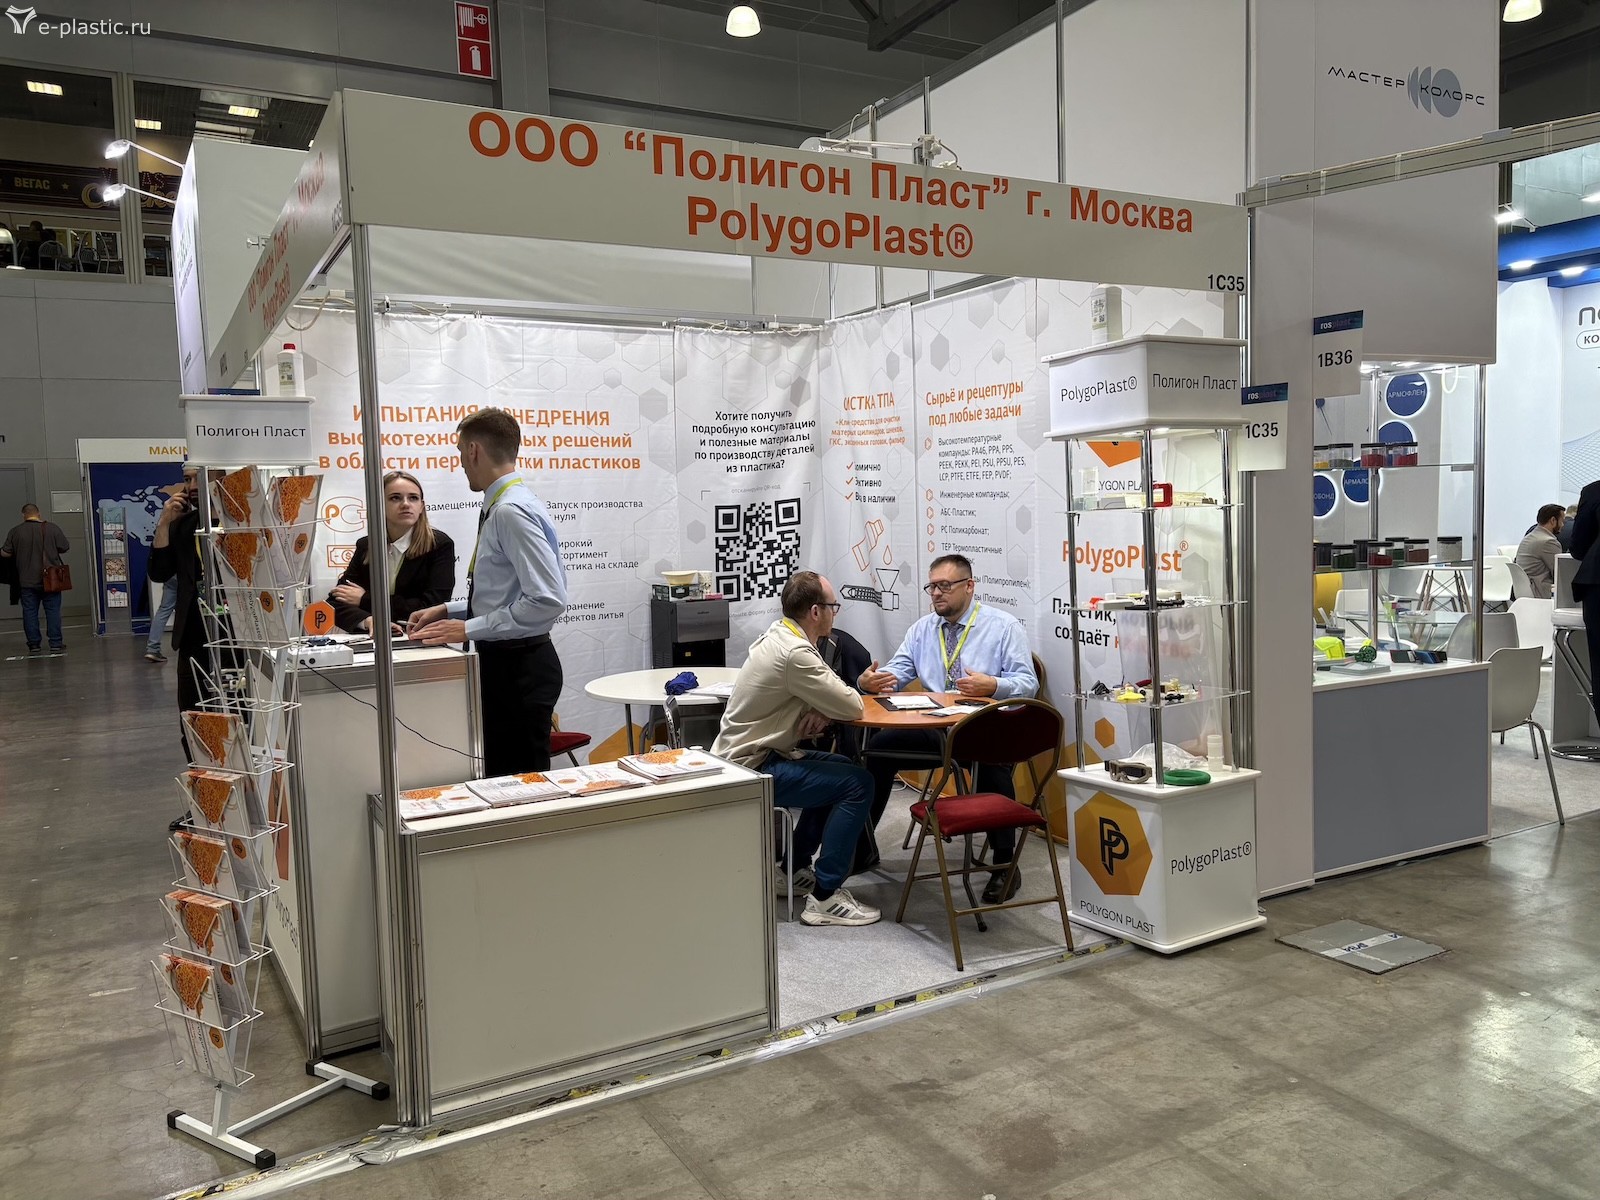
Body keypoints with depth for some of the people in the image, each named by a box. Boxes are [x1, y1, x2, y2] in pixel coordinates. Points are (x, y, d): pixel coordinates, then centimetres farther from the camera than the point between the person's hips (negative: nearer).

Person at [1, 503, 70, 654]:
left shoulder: (15, 531, -2)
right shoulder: (52, 528, -5)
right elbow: (65, 548, -1)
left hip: (27, 581, 1)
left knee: (29, 612, 7)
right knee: (53, 611, 4)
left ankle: (34, 645, 8)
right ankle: (56, 643, 4)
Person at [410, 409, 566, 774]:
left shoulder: (512, 512, -19)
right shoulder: (503, 507, 12)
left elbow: (547, 600, -26)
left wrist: (469, 629, -20)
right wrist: (447, 611, 13)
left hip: (519, 667, -10)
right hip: (504, 662, 10)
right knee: (501, 775, 17)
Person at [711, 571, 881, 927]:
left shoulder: (778, 635, 6)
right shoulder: (794, 653, -25)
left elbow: (826, 695, 15)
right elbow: (852, 708, -20)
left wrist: (820, 711, -8)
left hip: (743, 756, 10)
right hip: (752, 770, -10)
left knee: (841, 768, 22)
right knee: (857, 783, -12)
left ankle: (797, 869, 28)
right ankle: (824, 896, -7)